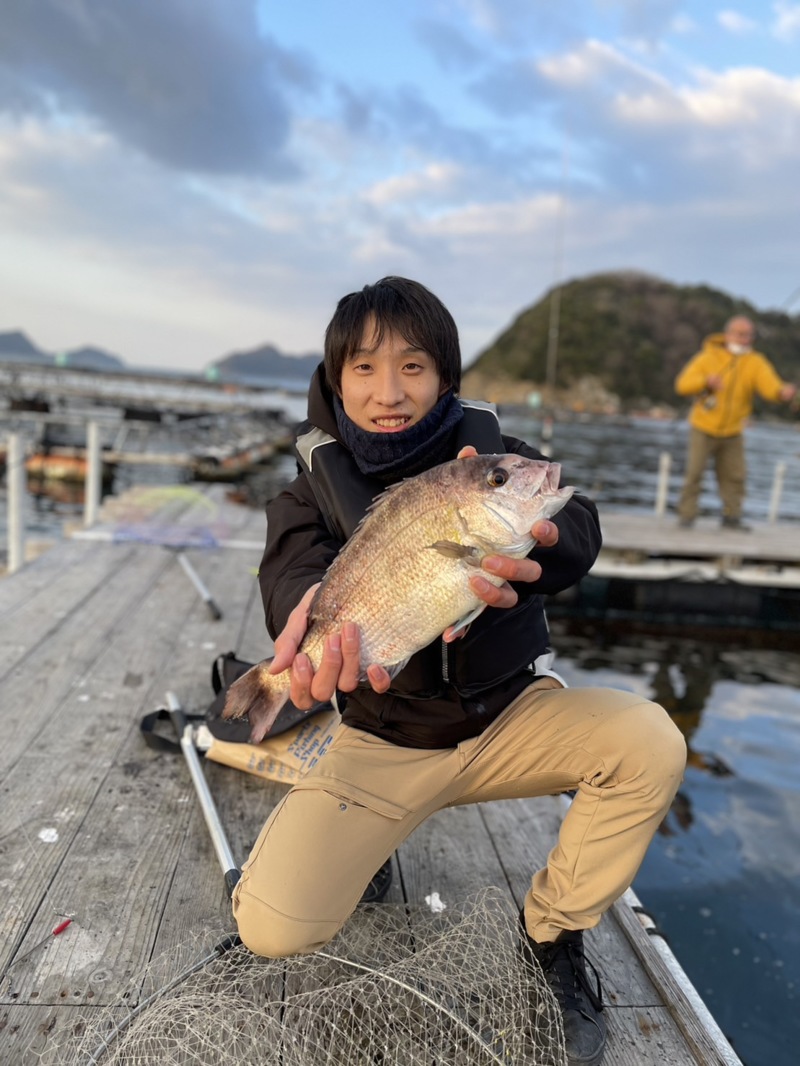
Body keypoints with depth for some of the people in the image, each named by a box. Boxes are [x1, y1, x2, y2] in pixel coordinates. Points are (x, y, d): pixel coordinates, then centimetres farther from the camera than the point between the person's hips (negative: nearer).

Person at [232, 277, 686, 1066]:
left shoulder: (487, 450, -6)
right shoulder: (316, 485, -6)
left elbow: (576, 525, -24)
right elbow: (292, 571, -26)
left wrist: (535, 550, -51)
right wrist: (319, 612, -52)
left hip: (510, 713, 2)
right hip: (386, 740, -1)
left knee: (650, 741, -24)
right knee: (273, 927, -17)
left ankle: (551, 934, 2)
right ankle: (369, 837, 18)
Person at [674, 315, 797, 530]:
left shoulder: (756, 362, -6)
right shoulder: (708, 357, -8)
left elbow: (770, 386, -22)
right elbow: (683, 384, -15)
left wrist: (783, 392, -45)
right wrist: (706, 381, -33)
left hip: (733, 432, 3)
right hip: (703, 428, -2)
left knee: (734, 476, 6)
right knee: (694, 472, -6)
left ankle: (731, 517, 19)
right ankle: (686, 516, 4)